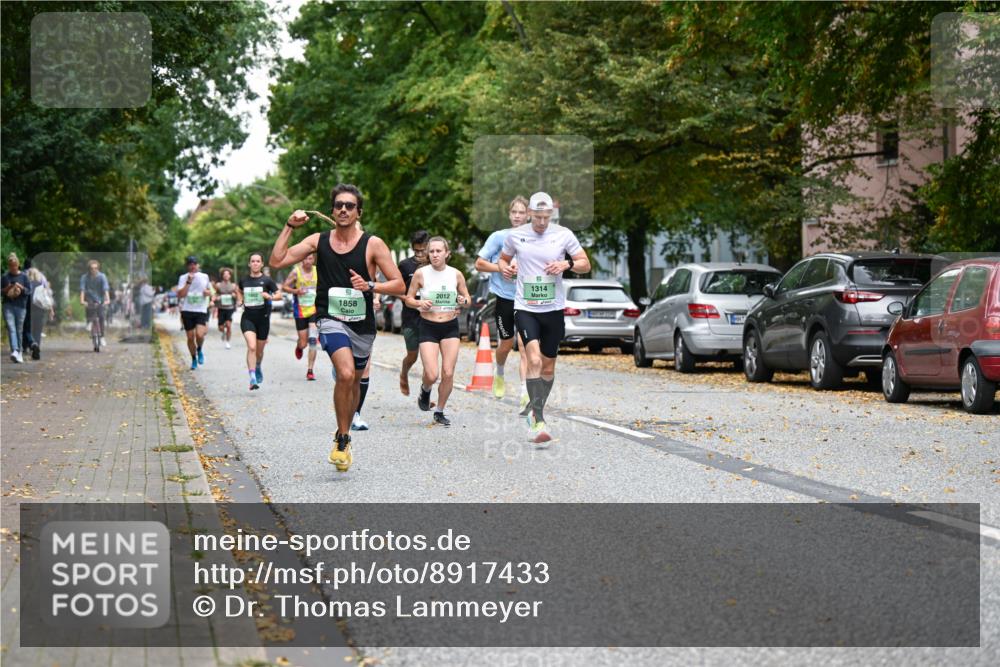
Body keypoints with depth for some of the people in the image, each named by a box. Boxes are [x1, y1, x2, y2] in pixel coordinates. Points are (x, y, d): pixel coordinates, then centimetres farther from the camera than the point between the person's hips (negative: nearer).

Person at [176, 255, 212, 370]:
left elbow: (210, 292, 20)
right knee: (190, 337, 4)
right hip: (187, 311, 0)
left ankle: (199, 350, 12)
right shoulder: (183, 278, 2)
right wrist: (188, 282, -15)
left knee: (199, 334, -19)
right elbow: (180, 295, -9)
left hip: (201, 310, 0)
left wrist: (208, 292, -4)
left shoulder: (204, 277, 7)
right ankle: (194, 359, 22)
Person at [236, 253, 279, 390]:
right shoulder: (244, 280, 4)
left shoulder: (267, 280, -3)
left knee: (259, 350, 13)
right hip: (248, 318, 0)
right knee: (251, 347, -20)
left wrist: (270, 297, -21)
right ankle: (253, 379, -24)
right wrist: (241, 300, 9)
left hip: (263, 318, 0)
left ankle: (258, 368, 47)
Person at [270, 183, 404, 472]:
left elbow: (399, 284, -6)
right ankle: (342, 439, -9)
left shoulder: (373, 244, -5)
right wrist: (289, 227, -6)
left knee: (354, 381, 16)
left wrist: (369, 286, -22)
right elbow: (277, 261, -2)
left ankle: (344, 433, 40)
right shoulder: (319, 240, 1)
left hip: (362, 324, 2)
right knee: (346, 374, -24)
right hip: (331, 319, -2)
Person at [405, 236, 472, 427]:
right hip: (428, 327, -2)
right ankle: (425, 390, 26)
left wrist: (463, 300, -12)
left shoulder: (456, 274, 0)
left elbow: (467, 298, 11)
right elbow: (408, 299, 3)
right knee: (432, 375, -11)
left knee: (448, 374, -3)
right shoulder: (421, 273, -5)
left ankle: (440, 412, 17)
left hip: (450, 327, 2)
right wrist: (420, 303, -18)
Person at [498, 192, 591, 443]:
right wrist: (504, 268, -4)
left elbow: (586, 264, 5)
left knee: (548, 367, 11)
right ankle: (538, 422, -23)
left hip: (553, 309, 2)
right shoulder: (515, 235, 2)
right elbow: (503, 259, 20)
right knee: (534, 360, -21)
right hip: (525, 308, -2)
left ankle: (536, 411, 35)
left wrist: (567, 265, -15)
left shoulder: (563, 235, -1)